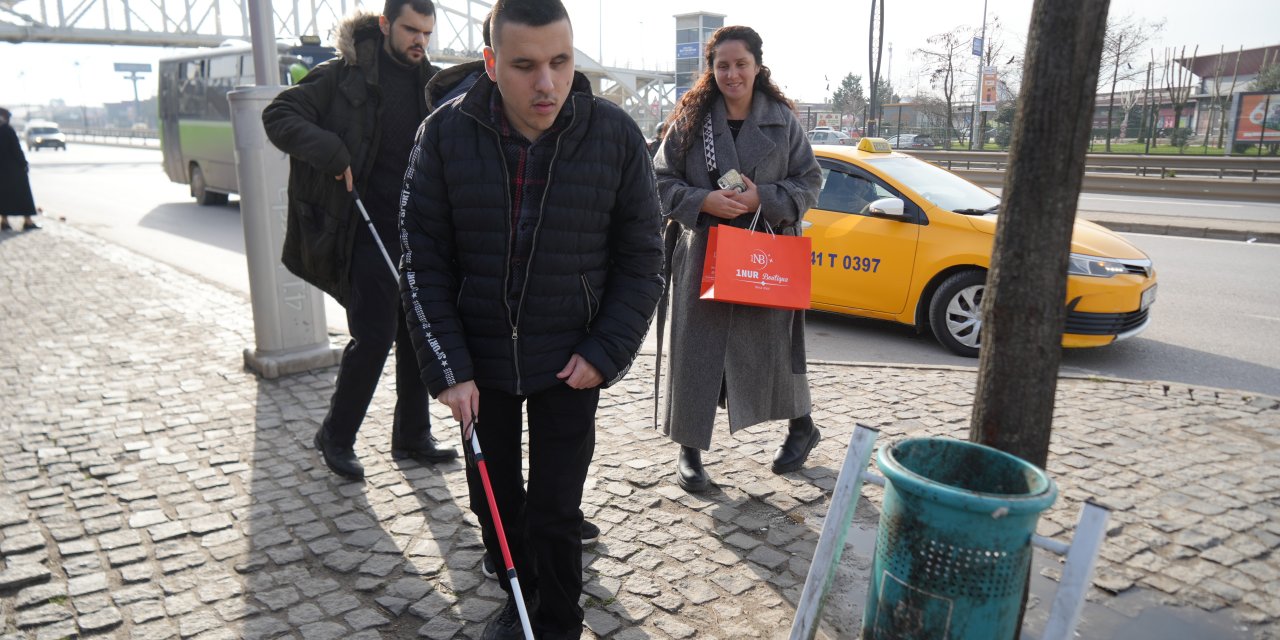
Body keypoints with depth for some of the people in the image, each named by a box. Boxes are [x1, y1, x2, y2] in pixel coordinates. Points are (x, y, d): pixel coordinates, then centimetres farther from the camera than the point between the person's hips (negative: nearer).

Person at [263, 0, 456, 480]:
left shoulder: (431, 84, 10)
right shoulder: (344, 75, -4)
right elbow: (278, 116, -7)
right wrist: (331, 153, -22)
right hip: (369, 232, -5)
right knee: (373, 337, -5)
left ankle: (412, 437, 24)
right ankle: (336, 436, 16)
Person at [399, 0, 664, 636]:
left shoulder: (616, 135, -11)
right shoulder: (446, 133, -10)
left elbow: (641, 258, -3)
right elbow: (423, 262, -6)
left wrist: (606, 352, -11)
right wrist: (448, 368, -10)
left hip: (570, 365, -1)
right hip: (479, 359, 2)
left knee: (555, 511, 4)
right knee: (494, 499, 16)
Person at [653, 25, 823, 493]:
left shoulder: (782, 119, 3)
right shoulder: (690, 118, 2)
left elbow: (809, 181, 5)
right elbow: (662, 180, 3)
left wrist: (763, 199, -12)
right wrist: (702, 201, -15)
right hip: (702, 256, 0)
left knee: (772, 345, 9)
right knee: (695, 350, 2)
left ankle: (801, 426, 35)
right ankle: (689, 449, 17)